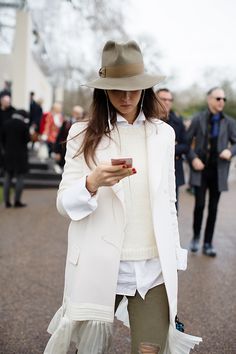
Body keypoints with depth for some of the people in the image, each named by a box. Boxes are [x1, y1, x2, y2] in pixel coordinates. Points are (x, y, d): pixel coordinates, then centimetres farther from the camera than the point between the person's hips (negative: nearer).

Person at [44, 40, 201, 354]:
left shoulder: (163, 133, 6)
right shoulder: (83, 135, -1)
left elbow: (168, 202, 11)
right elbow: (64, 204, -5)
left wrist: (174, 260, 10)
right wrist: (92, 183, -25)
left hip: (154, 269, 2)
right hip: (101, 268, -1)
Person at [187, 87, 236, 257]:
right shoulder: (198, 119, -1)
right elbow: (187, 141, 2)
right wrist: (193, 158, -11)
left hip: (218, 171, 2)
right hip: (201, 169, -2)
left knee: (213, 208, 6)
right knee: (200, 204, -6)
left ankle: (208, 243, 17)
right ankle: (196, 237, 17)